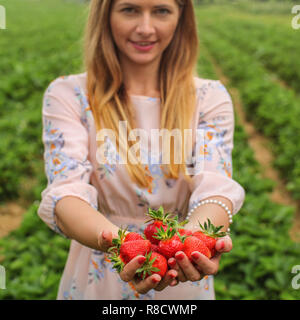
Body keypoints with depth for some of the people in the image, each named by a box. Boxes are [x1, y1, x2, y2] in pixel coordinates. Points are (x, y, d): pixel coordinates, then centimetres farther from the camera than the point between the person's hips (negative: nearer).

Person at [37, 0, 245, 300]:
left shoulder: (209, 97, -6)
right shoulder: (67, 95, -10)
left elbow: (215, 185, -19)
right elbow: (67, 190, -22)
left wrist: (196, 235, -41)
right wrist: (116, 242, -42)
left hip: (185, 281, 1)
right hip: (98, 280, -1)